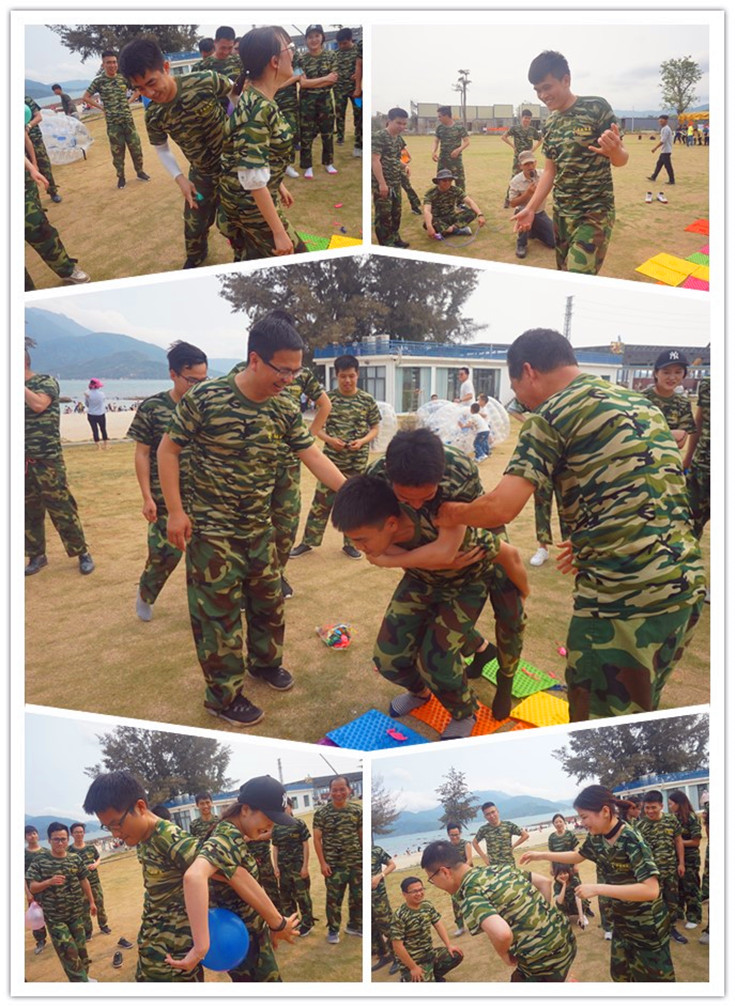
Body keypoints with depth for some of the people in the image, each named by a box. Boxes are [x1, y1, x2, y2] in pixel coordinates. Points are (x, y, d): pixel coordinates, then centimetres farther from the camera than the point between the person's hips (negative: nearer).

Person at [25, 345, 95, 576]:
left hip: (47, 460, -5)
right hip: (24, 461, 5)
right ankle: (37, 556, 21)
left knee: (62, 509, -1)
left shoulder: (47, 381, -4)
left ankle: (82, 553, 10)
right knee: (29, 512, 9)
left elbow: (38, 405, -22)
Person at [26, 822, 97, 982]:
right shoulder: (39, 860, -12)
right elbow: (32, 887, -13)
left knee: (80, 947, 16)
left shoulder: (75, 858, -2)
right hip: (54, 917, -4)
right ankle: (81, 981, 3)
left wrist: (91, 901, 14)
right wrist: (49, 881, -31)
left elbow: (84, 881, 9)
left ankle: (84, 976, 35)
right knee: (69, 951, -7)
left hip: (76, 913, 4)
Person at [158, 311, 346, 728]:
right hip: (211, 529, -5)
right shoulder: (204, 398, -18)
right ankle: (224, 695, 19)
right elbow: (168, 450, -10)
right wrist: (176, 511, -13)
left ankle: (265, 660, 44)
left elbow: (315, 458, 0)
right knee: (221, 612, 2)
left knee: (270, 600, 18)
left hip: (260, 527, 6)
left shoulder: (286, 411, -3)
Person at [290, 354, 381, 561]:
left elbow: (375, 428, 4)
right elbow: (317, 427, 3)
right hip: (331, 459, 0)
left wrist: (362, 441, -14)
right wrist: (330, 439, -16)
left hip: (358, 461, 0)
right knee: (321, 500, 4)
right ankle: (309, 541, 15)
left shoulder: (367, 400, -2)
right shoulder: (328, 398, -3)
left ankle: (350, 543, 23)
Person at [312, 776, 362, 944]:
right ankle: (333, 930, 24)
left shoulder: (358, 810, 0)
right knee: (334, 898, 6)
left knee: (358, 896, 12)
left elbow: (362, 835, 7)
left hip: (357, 862, 3)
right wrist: (322, 863, -11)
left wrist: (366, 858, 5)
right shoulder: (321, 812, -8)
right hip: (334, 864, -3)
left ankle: (354, 926, 32)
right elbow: (317, 839, -6)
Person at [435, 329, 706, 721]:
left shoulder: (551, 414, -7)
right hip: (687, 584, 8)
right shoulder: (642, 403, 17)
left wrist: (449, 512, 5)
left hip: (622, 598, -8)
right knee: (641, 713, 25)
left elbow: (500, 508, -15)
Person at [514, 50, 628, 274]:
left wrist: (615, 150, -32)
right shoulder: (549, 125, 9)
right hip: (561, 214, 7)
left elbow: (620, 161, -9)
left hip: (595, 213, -6)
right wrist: (530, 208, 6)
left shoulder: (597, 108, -9)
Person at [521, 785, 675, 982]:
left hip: (646, 924, -7)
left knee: (652, 977, 8)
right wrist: (542, 855, 7)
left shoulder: (631, 840, -29)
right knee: (620, 973, 20)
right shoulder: (596, 838, -6)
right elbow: (578, 855, 16)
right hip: (621, 920, 7)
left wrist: (598, 888, -38)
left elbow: (651, 890, -39)